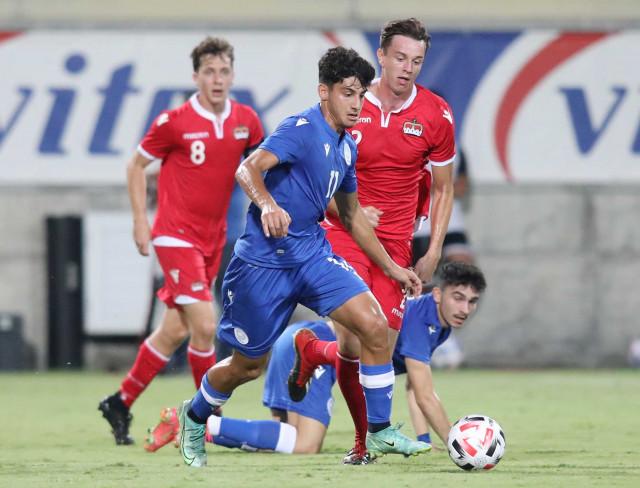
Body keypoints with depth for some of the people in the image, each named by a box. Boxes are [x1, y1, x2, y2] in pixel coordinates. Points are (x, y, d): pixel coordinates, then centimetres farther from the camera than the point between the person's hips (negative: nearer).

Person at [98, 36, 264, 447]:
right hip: (176, 236, -6)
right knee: (205, 325, -16)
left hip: (213, 239, 6)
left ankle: (121, 403, 27)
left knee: (175, 330, 11)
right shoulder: (174, 122, -11)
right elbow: (137, 165, 1)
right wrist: (141, 221, -2)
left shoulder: (246, 121, 0)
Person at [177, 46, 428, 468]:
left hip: (313, 253, 7)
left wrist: (392, 267, 23)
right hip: (265, 259, -7)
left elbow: (352, 215, 23)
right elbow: (248, 169, -28)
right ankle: (194, 417, 36)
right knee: (249, 364, 6)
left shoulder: (347, 148, 10)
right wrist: (267, 204, -48)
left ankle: (380, 432, -2)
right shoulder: (302, 129, -15)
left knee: (375, 326, -12)